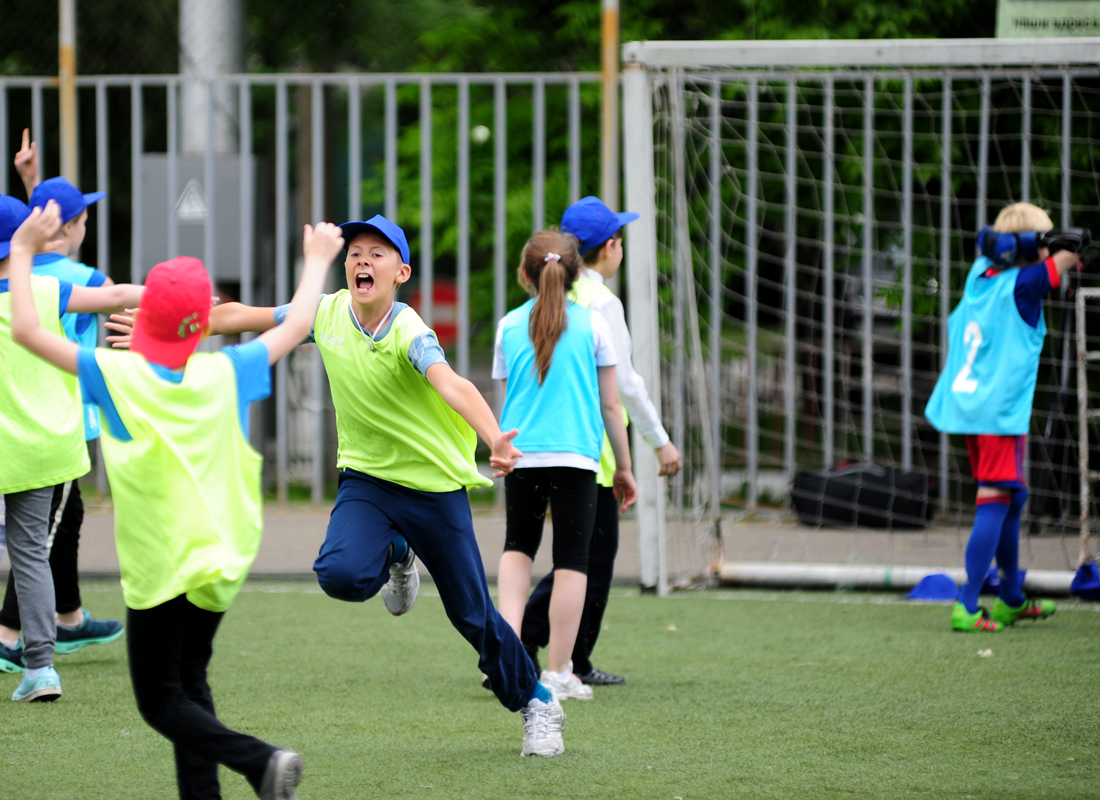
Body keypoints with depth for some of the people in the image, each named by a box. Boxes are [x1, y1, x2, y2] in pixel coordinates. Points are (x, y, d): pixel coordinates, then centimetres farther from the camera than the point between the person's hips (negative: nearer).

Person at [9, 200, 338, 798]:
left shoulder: (117, 374, -13)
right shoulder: (224, 374, -3)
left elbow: (26, 331, -12)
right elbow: (296, 326, 12)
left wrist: (24, 250, -3)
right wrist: (317, 260, 26)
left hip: (159, 568, -5)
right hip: (218, 563, 5)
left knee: (160, 698, -1)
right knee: (190, 683, 18)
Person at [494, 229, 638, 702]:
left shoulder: (510, 326, 7)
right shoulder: (592, 324, 2)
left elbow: (506, 396, 14)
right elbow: (610, 405, 4)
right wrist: (623, 467, 13)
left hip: (519, 453, 2)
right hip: (575, 453, -2)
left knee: (518, 545, 21)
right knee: (571, 560, 3)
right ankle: (559, 674, 3)